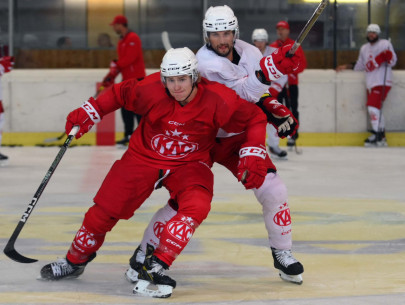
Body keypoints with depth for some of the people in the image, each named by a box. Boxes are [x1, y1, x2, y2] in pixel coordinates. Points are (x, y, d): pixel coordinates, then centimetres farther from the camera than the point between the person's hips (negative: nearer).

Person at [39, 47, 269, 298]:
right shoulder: (151, 90, -22)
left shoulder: (218, 101, -24)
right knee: (106, 209, -1)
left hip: (190, 164, -1)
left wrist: (253, 156, -18)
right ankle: (75, 261, 24)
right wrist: (88, 113, -5)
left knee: (196, 207, -30)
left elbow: (254, 118, -10)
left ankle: (155, 267, -26)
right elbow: (120, 94, -2)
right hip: (145, 156, 1)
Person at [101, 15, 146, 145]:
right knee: (126, 107, 9)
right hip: (127, 78, 10)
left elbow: (129, 58, -22)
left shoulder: (133, 39, -13)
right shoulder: (122, 41, 19)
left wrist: (116, 65, -13)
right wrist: (111, 76, 12)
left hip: (136, 78, -10)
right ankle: (129, 135, 14)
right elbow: (121, 62, 20)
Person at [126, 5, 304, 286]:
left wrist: (277, 111, -4)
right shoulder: (206, 63, -25)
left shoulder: (248, 52, -4)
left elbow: (259, 94, 12)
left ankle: (283, 254, 12)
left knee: (273, 189, -6)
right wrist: (272, 67, -49)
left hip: (239, 136, 5)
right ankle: (145, 252, 7)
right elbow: (245, 91, -36)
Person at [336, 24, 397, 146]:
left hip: (382, 82, -8)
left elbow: (393, 61, -9)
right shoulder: (364, 48, 19)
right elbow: (360, 66, 26)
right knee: (374, 108, 7)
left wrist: (388, 58, -30)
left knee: (373, 106, -17)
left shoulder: (385, 44, -2)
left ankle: (377, 135, -15)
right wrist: (346, 67, 20)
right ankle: (381, 137, 11)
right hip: (371, 83, 8)